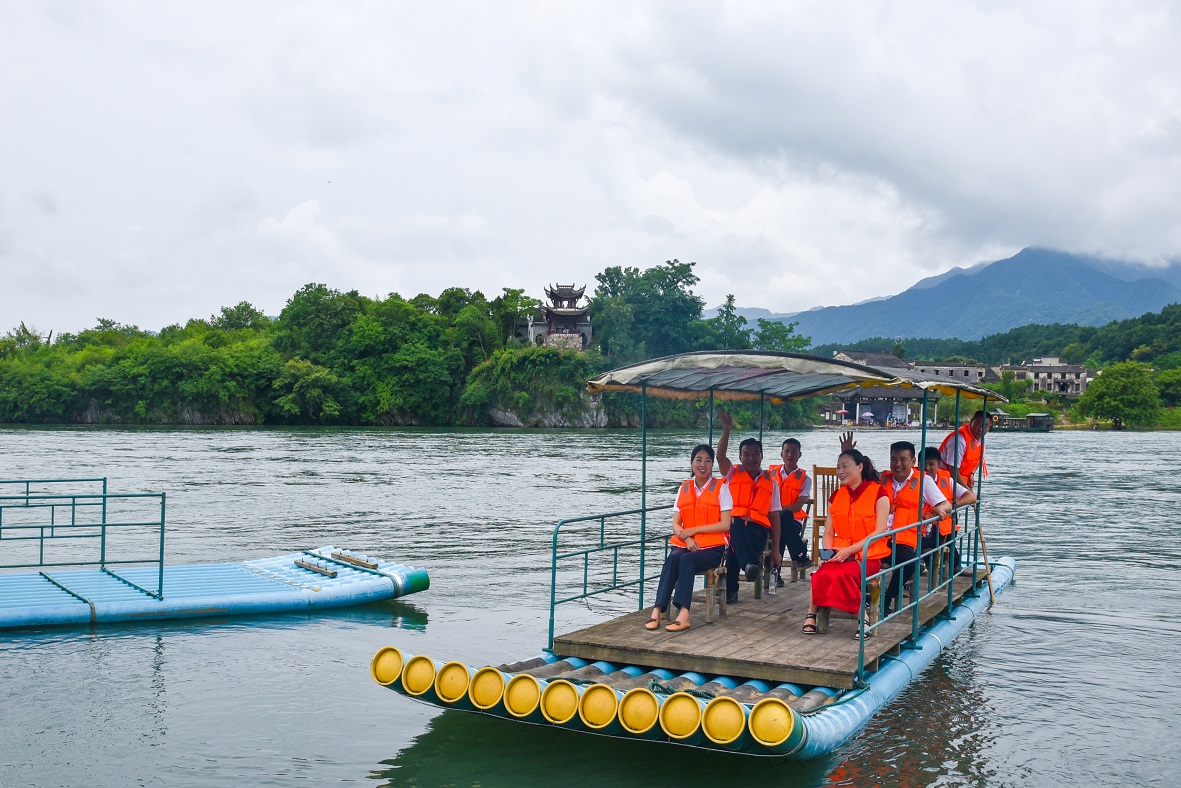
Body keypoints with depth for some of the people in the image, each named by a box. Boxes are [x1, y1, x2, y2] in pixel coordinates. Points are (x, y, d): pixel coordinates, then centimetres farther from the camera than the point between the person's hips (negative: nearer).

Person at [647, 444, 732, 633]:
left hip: (712, 547, -3)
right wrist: (687, 538, -12)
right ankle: (657, 611, -40)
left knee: (687, 559, -33)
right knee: (673, 558, -30)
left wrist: (692, 530, -11)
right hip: (685, 544, 3)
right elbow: (676, 524, 10)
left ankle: (683, 614, -41)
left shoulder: (720, 488, 3)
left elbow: (725, 525, -6)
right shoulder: (684, 488, 15)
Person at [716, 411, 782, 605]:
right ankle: (749, 565, -59)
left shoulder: (770, 482, 18)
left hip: (758, 529, 1)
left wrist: (775, 550, 6)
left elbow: (774, 517, 13)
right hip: (734, 525, -1)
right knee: (736, 525, -40)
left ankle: (731, 589, -35)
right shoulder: (733, 474, 17)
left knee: (734, 543, -36)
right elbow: (720, 456, -5)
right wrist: (727, 430, -18)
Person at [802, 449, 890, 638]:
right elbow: (829, 533, 13)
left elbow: (880, 531, -9)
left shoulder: (878, 493, -1)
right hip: (839, 555, 4)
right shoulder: (836, 496, 14)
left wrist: (850, 550, -17)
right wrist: (828, 552, -8)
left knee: (840, 573, -34)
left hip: (866, 555, -4)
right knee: (824, 572, -29)